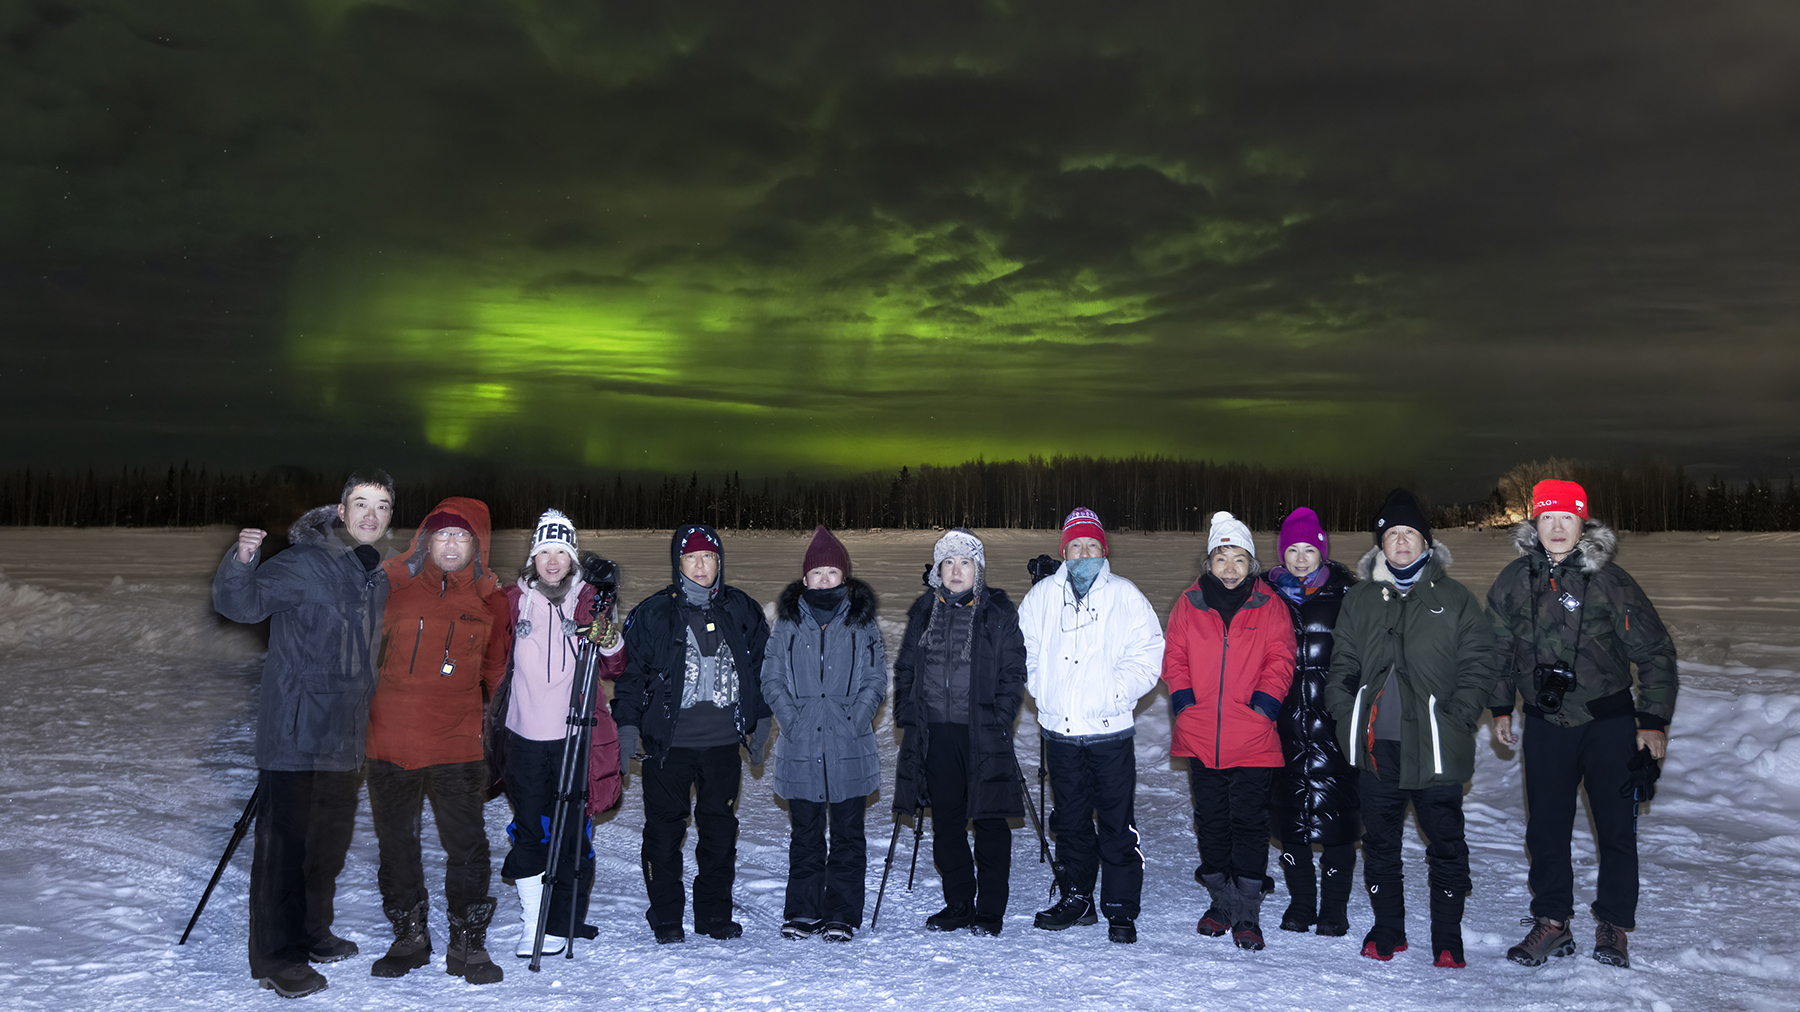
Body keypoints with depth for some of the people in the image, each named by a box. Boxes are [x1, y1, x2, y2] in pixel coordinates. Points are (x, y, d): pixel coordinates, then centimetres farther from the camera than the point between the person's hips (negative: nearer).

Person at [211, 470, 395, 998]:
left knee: (331, 840, 17)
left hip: (344, 741, 8)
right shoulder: (304, 563, -11)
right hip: (296, 733, -8)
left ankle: (312, 934, 34)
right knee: (286, 841, -2)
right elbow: (240, 603, -20)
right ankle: (275, 957, 10)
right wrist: (241, 562, -39)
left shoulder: (377, 579, 13)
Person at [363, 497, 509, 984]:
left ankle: (468, 944, 13)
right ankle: (408, 938, 28)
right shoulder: (393, 583, 0)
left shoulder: (490, 599, 4)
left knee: (467, 847, 0)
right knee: (396, 843, 12)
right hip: (390, 742, 1)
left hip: (457, 745, 0)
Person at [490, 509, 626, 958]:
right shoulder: (514, 601, 6)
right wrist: (493, 718, 11)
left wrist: (610, 640, -17)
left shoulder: (591, 601, 2)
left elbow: (614, 670, 3)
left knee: (572, 831, 1)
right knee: (529, 829, 6)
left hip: (577, 735, -1)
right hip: (525, 736, 2)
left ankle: (561, 924, 12)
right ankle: (531, 923, 17)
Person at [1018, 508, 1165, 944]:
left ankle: (1121, 910, 11)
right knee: (1070, 820, 14)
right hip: (1059, 730, 3)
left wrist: (1116, 692, -14)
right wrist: (1044, 692, 1)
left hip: (1110, 730, -3)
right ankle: (1076, 899, 28)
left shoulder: (1125, 595, 0)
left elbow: (1147, 655, -3)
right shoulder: (1041, 596, 7)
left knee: (1117, 823, 0)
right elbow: (1024, 652, 13)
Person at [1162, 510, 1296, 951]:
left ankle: (1247, 913, 9)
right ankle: (1221, 902, 26)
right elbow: (1174, 658, 9)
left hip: (1252, 739, -2)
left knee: (1250, 823, 0)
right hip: (1201, 737, 2)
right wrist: (1183, 697, -4)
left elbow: (1280, 659, 2)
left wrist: (1263, 702, -11)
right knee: (1211, 821, 11)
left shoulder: (1268, 607, 2)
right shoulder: (1189, 604, 6)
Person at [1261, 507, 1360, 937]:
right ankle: (1300, 902, 20)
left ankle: (1335, 906, 11)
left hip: (1332, 719, -2)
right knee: (1290, 807, 7)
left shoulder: (1345, 593, 1)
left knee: (1334, 803, -2)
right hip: (1284, 719, 3)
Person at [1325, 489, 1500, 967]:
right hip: (1375, 746, 3)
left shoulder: (1455, 599, 3)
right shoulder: (1359, 600, 11)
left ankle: (1448, 941, 16)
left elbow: (1479, 666, 1)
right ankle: (1387, 932, 25)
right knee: (1379, 842, 11)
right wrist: (1346, 713, 1)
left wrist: (1455, 720, -10)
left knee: (1446, 844, 5)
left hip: (1435, 747, -2)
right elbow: (1342, 665, 14)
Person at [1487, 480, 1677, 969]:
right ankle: (1552, 922, 18)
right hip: (1544, 726, 2)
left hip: (1609, 723, -2)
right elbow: (1500, 649, 13)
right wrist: (1500, 708, 14)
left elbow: (1655, 652, -2)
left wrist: (1654, 720, -5)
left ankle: (1612, 925, 20)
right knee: (1545, 827, 5)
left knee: (1616, 828, 5)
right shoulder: (1514, 581, -1)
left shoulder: (1609, 581, -9)